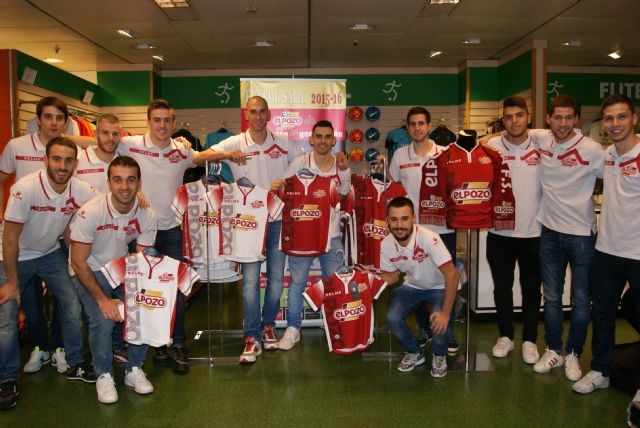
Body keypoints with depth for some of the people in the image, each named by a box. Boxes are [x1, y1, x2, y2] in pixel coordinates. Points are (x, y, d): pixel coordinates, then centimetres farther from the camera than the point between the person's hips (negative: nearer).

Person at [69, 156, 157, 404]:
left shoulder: (147, 216, -15)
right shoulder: (91, 212, -26)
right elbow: (78, 263, -20)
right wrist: (102, 299, -23)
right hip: (90, 272, -3)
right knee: (103, 320, -25)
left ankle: (134, 370, 6)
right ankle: (103, 376, 3)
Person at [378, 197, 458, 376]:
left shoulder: (429, 238, -34)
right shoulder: (386, 244, -17)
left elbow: (452, 274, -33)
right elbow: (392, 276, 0)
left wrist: (446, 312, -34)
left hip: (439, 287, -4)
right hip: (412, 286, 4)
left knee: (440, 322, -29)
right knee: (392, 318, -18)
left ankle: (439, 356, 6)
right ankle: (415, 353, 11)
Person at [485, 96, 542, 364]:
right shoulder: (491, 146, -2)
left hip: (533, 231, 0)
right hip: (499, 231, 1)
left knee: (531, 289, 11)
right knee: (502, 287, 12)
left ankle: (529, 340, 27)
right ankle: (505, 336, 30)